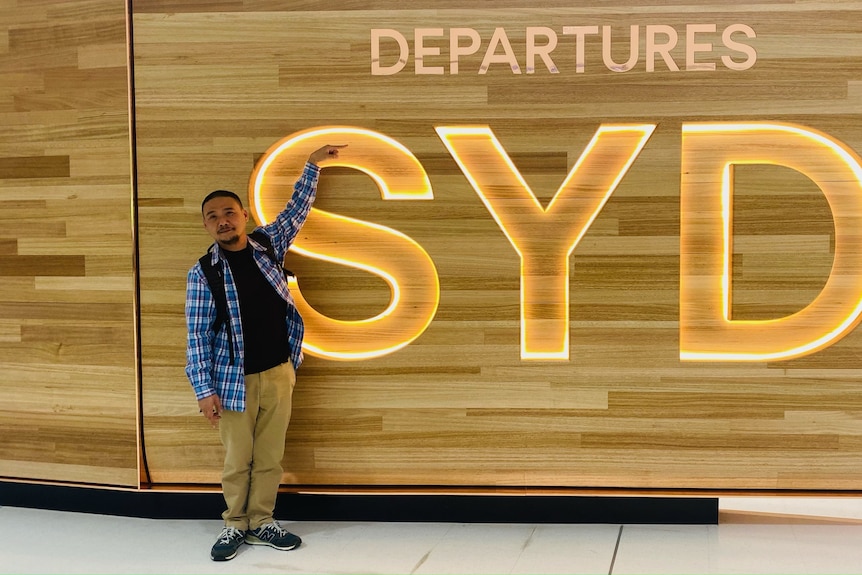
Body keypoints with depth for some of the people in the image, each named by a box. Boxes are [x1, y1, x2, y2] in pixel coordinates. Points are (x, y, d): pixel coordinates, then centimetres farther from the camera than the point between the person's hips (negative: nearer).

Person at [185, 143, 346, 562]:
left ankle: (261, 523, 25)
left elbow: (297, 211, 13)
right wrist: (204, 390, -12)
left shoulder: (267, 245, 2)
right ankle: (235, 525, 24)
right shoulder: (202, 273, -7)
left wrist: (312, 165, 8)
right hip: (234, 380, -3)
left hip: (278, 373, 3)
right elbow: (197, 336, -8)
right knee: (238, 460, 8)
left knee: (270, 457, 11)